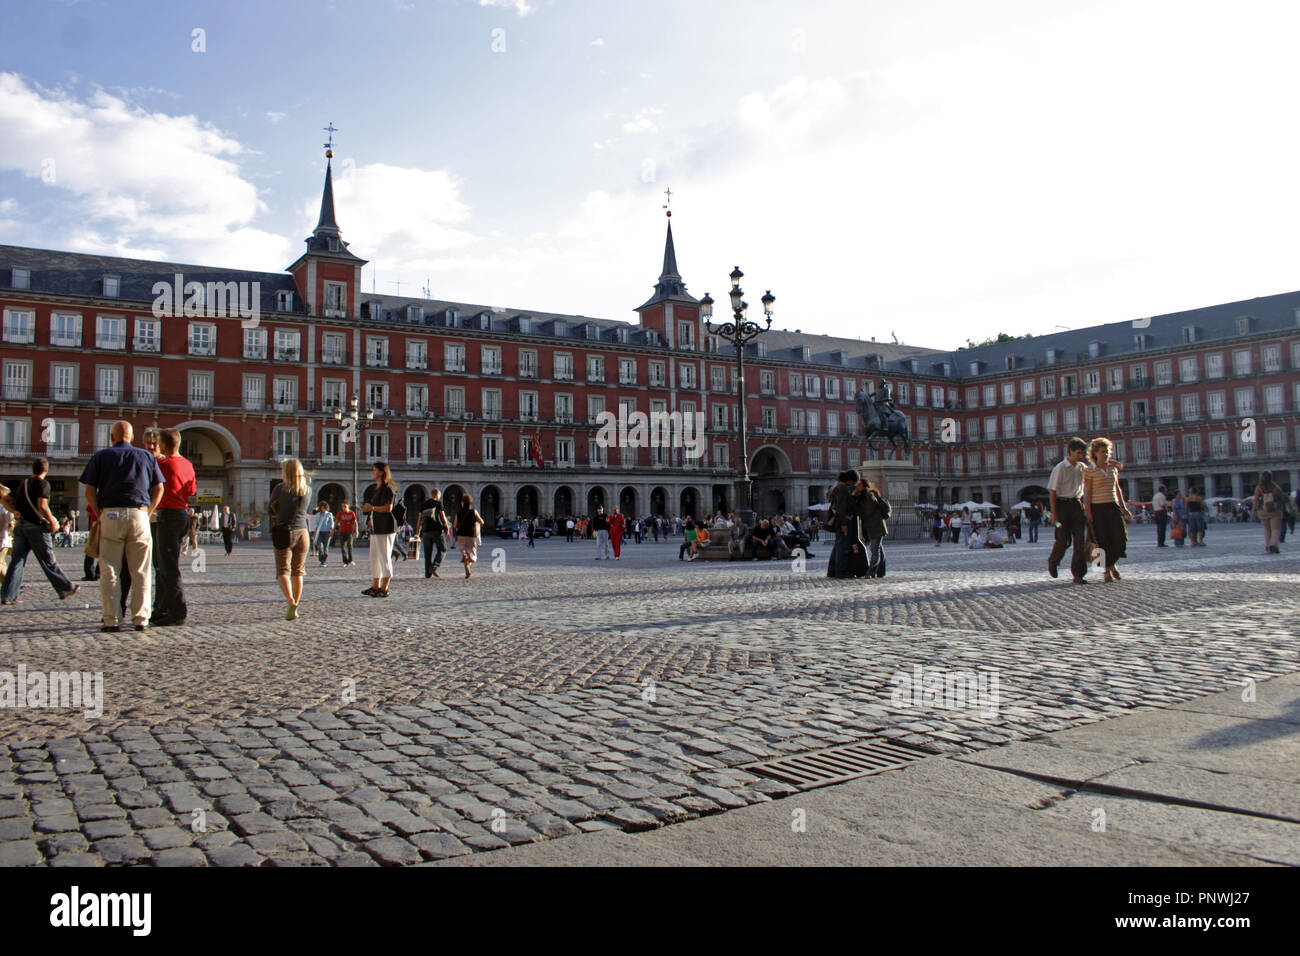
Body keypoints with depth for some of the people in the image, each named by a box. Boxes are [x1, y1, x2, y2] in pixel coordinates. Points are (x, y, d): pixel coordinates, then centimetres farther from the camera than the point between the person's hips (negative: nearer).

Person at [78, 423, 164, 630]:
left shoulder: (100, 456, 8)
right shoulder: (147, 456, 13)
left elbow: (89, 491, 1)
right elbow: (159, 488, 9)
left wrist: (100, 514, 8)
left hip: (110, 514, -1)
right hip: (139, 514, 1)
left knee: (109, 571, 4)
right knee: (141, 571, 5)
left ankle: (111, 619, 3)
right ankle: (141, 618, 4)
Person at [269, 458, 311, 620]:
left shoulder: (280, 488, -8)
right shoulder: (308, 490, 3)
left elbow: (270, 509, 3)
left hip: (283, 532, -4)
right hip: (302, 532, 4)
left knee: (283, 571, -1)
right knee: (298, 571, 13)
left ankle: (291, 601, -23)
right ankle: (294, 607, 17)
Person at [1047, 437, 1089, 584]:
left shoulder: (1082, 468, 9)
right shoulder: (1060, 468, -7)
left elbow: (1083, 488, 19)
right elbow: (1053, 491, -8)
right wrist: (1054, 513, -11)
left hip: (1077, 505, 5)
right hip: (1063, 505, -5)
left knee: (1080, 540, -2)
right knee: (1063, 540, -3)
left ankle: (1078, 574, 2)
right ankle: (1052, 562, 25)